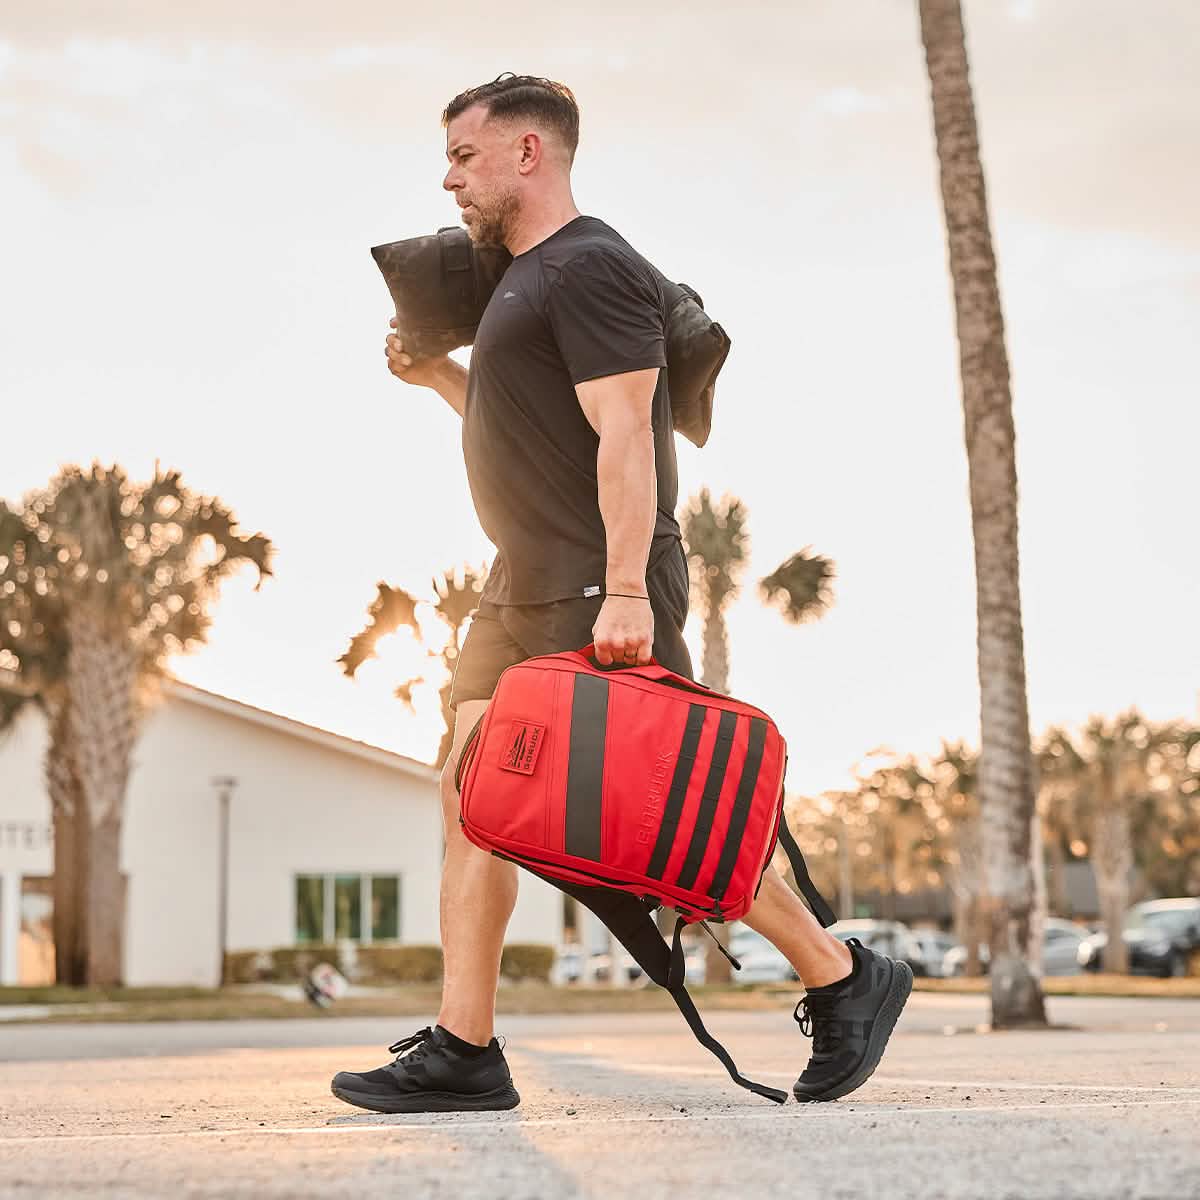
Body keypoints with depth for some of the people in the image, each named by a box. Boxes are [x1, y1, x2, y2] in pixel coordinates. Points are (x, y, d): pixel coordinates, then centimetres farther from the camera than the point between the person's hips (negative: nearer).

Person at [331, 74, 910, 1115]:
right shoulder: (523, 280, 20)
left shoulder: (588, 267, -11)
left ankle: (843, 979, 9)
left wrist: (626, 590, -27)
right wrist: (435, 374, 19)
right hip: (524, 587, 10)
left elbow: (624, 433, -20)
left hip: (598, 590, -10)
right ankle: (463, 1051, 3)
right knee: (474, 796, 2)